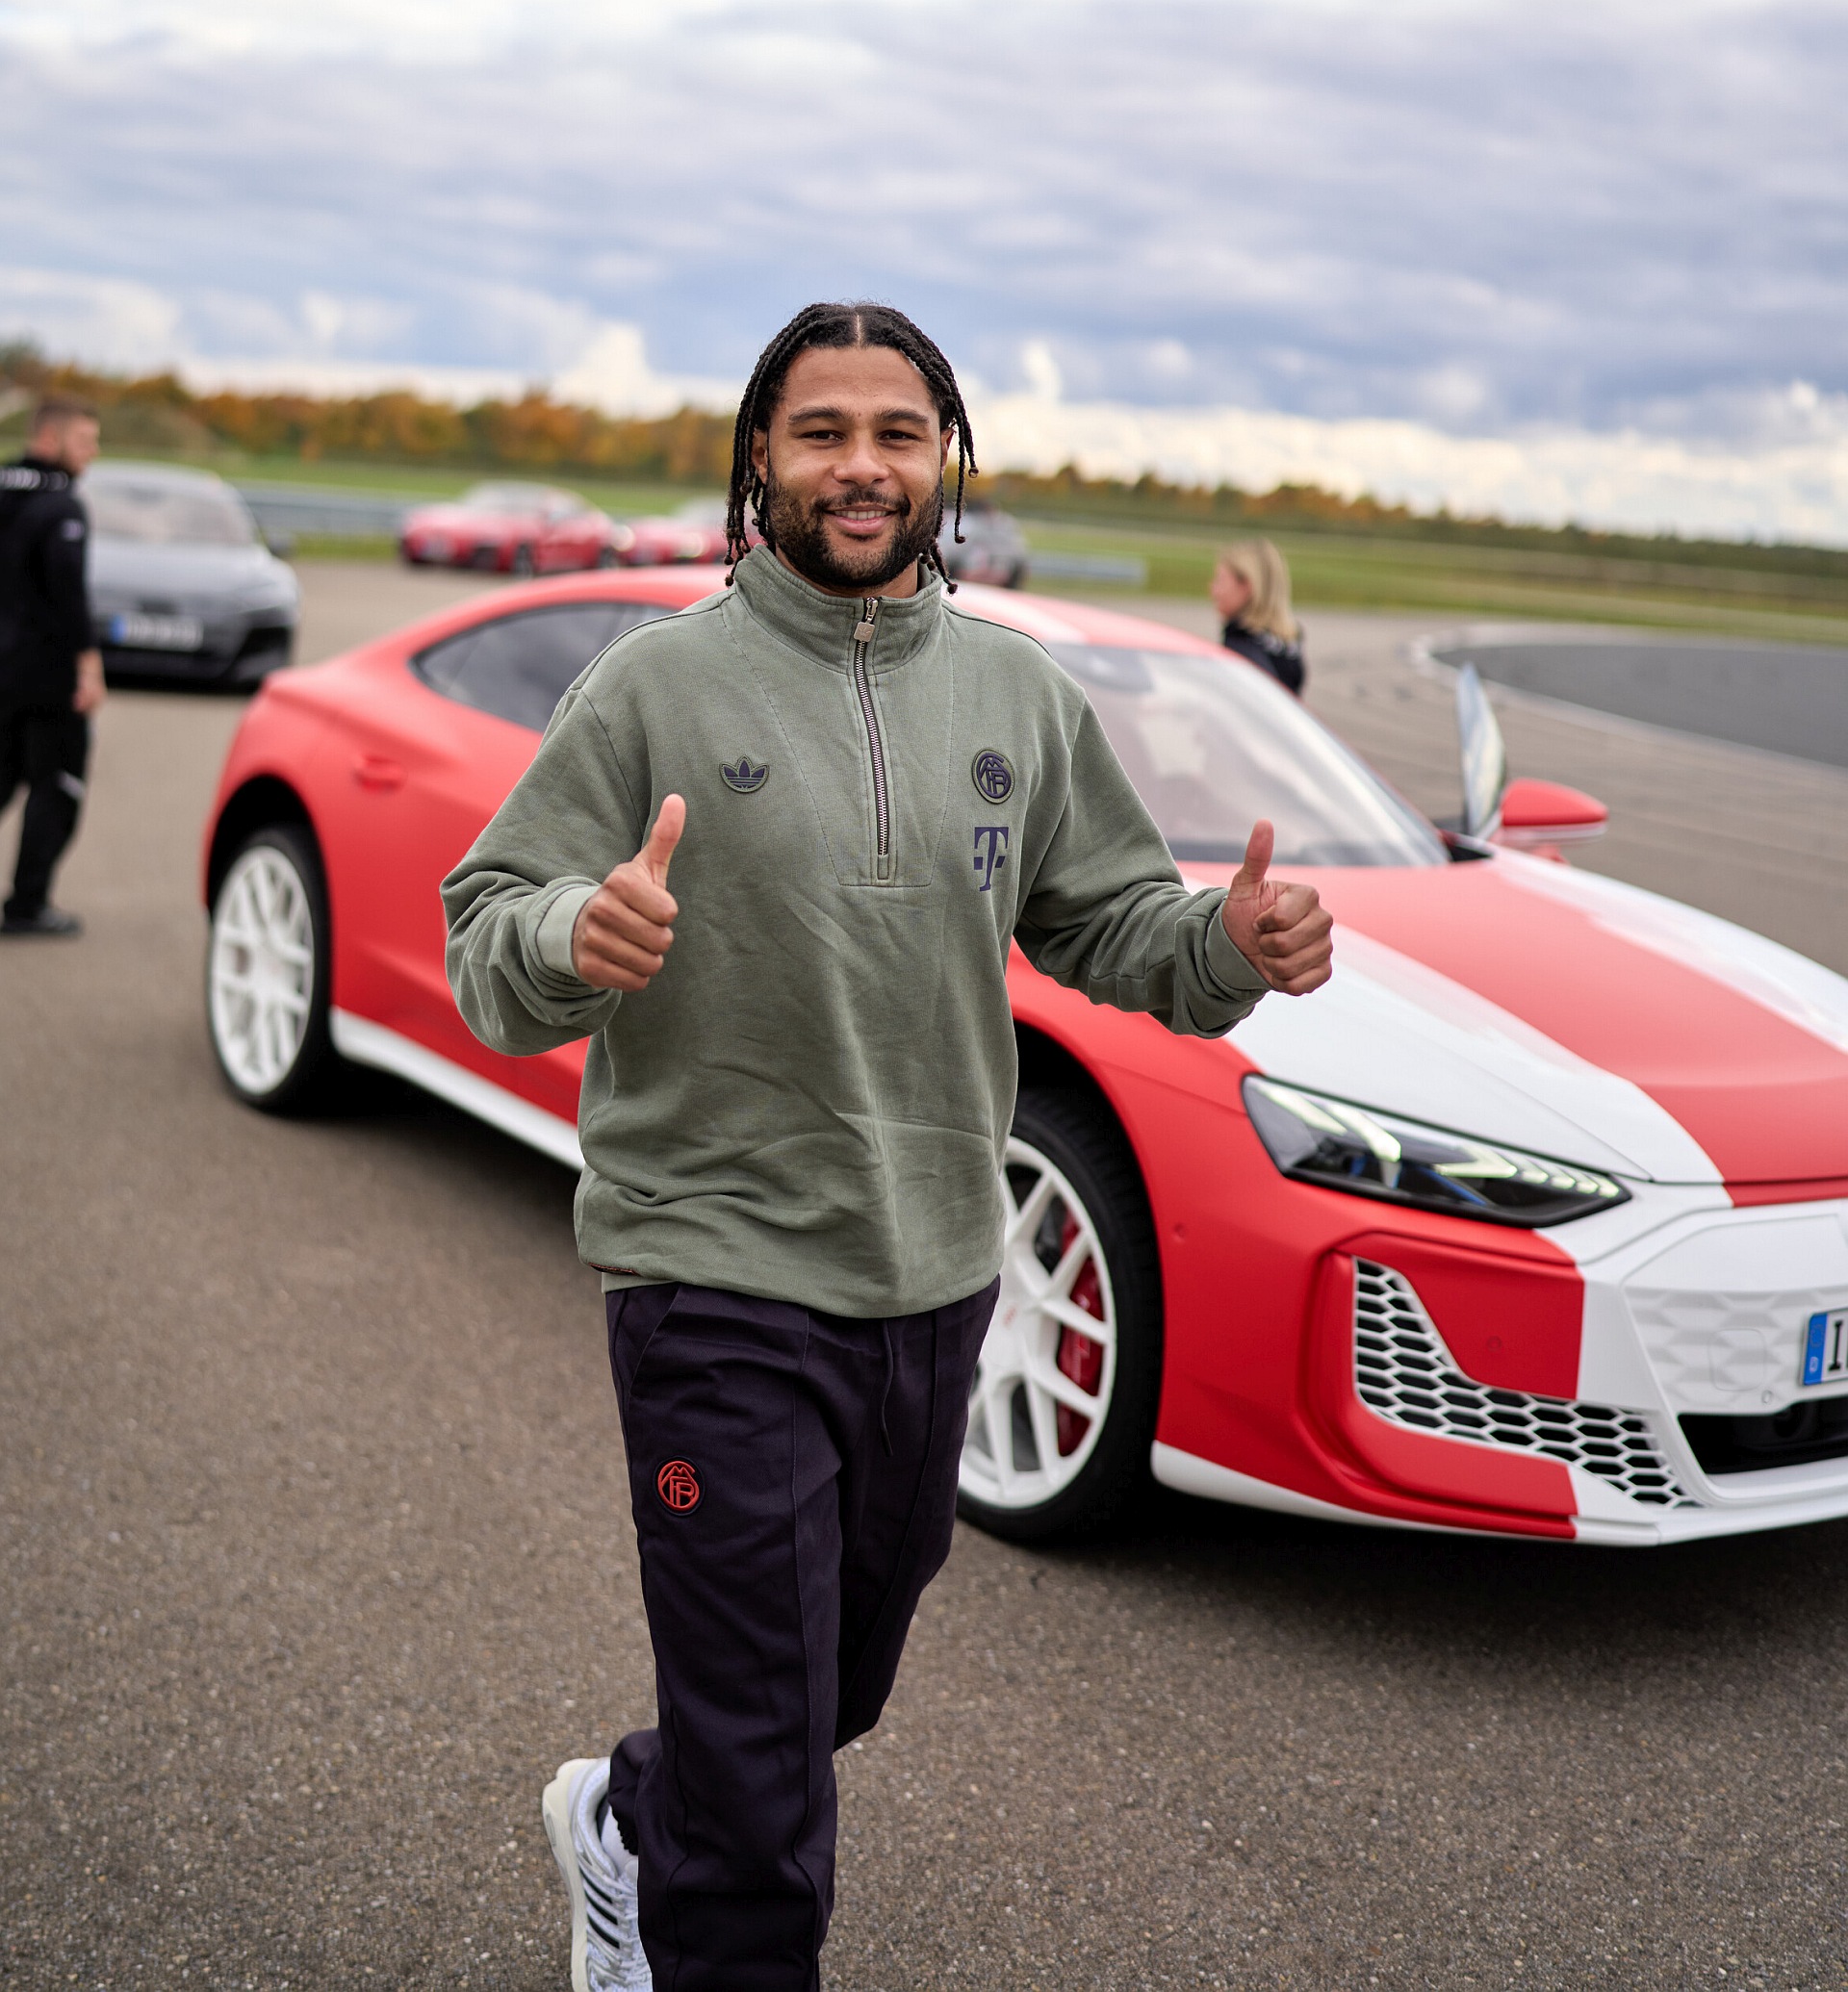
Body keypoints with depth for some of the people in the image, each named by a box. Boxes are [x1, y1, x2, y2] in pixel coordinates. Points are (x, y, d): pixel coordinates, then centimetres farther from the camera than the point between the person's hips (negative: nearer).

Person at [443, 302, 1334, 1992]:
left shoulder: (1018, 692, 6)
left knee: (843, 1681, 24)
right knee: (760, 1812, -2)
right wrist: (575, 937, -32)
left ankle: (628, 1825, 51)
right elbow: (485, 943, -8)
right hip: (721, 1279, -5)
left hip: (939, 1277, 5)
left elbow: (1105, 918, 13)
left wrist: (1227, 945, -9)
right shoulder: (660, 682, -7)